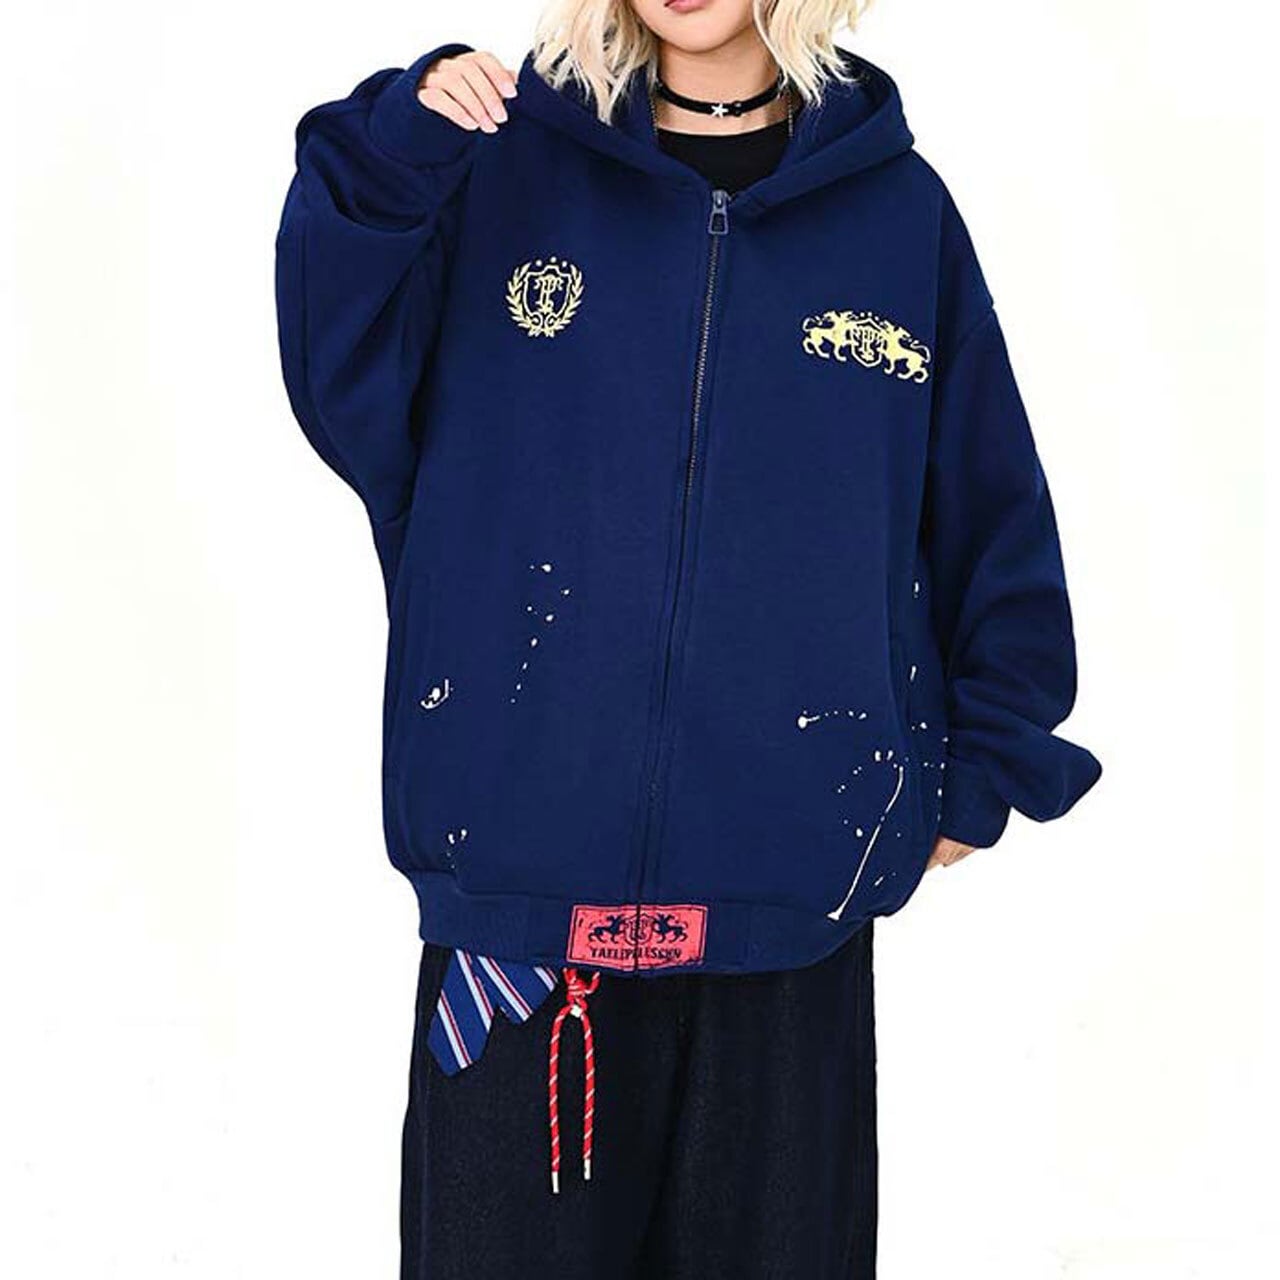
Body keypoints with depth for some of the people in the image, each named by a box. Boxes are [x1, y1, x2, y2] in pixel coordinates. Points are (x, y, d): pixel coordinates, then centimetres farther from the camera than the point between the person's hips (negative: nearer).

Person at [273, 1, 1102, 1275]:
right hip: (518, 855, 0)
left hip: (788, 876, 1)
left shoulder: (893, 205, 6)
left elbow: (993, 511, 11)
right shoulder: (509, 161, 5)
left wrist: (979, 775, 10)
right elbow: (347, 390, -3)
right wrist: (385, 162, -16)